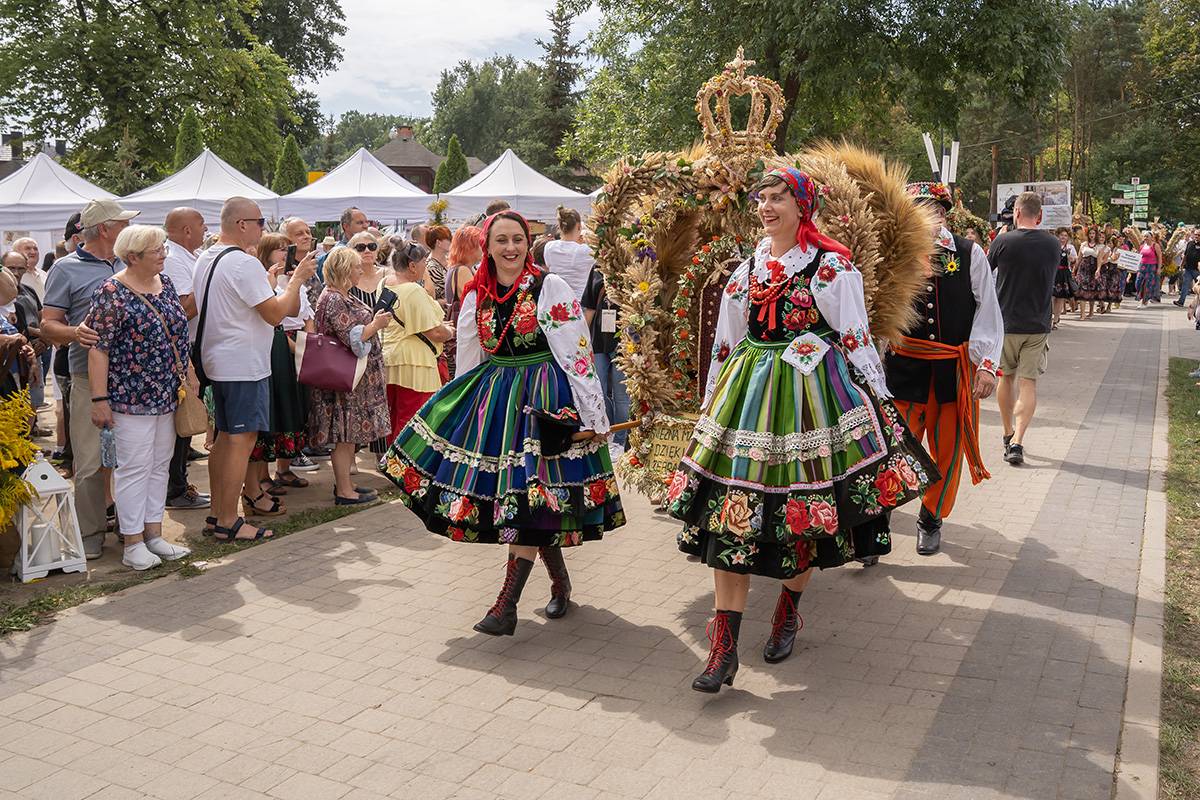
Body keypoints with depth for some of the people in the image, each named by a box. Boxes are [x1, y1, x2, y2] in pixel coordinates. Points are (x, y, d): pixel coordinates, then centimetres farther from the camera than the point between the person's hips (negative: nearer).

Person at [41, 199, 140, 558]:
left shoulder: (127, 267, 15)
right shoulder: (66, 269, -1)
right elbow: (48, 325, -4)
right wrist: (75, 333, -23)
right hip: (91, 378, -5)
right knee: (90, 460, -3)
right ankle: (90, 534, 8)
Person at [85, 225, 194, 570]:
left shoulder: (164, 283, 9)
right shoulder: (112, 293, -14)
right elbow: (98, 348, -16)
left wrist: (188, 371, 14)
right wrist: (100, 399, -18)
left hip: (166, 395, 8)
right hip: (131, 397, -7)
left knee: (160, 465, 12)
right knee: (134, 468, -2)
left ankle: (154, 535, 22)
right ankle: (133, 544, 8)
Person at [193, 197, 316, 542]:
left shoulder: (205, 259, 12)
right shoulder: (244, 263, -18)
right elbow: (276, 313, -20)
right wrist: (298, 278, -9)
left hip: (217, 361, 10)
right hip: (244, 364, -10)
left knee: (225, 436, 15)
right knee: (242, 440, -5)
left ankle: (217, 512, 22)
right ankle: (228, 522, -2)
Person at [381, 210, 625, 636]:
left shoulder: (550, 288, -7)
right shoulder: (477, 297, 9)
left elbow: (577, 354, -10)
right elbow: (467, 361, 17)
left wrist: (590, 414, -14)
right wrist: (458, 410, 20)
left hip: (544, 399, -5)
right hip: (492, 398, 5)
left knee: (529, 501, -9)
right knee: (536, 505, 9)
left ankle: (506, 607, -5)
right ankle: (560, 583, 29)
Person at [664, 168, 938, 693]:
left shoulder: (832, 263, -1)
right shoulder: (747, 266, 14)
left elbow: (856, 337, -1)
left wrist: (878, 402, -3)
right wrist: (712, 400, 22)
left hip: (812, 390, -3)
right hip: (747, 392, 4)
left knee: (804, 512, 5)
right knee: (730, 512, -5)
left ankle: (788, 611, 31)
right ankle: (724, 646, -1)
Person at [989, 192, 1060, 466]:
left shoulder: (1003, 241, -11)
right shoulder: (1054, 244, -1)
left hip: (1005, 322, -1)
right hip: (1038, 324, 1)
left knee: (1006, 377, 17)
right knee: (1028, 382, 1)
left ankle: (1008, 434, 28)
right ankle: (1017, 441, -11)